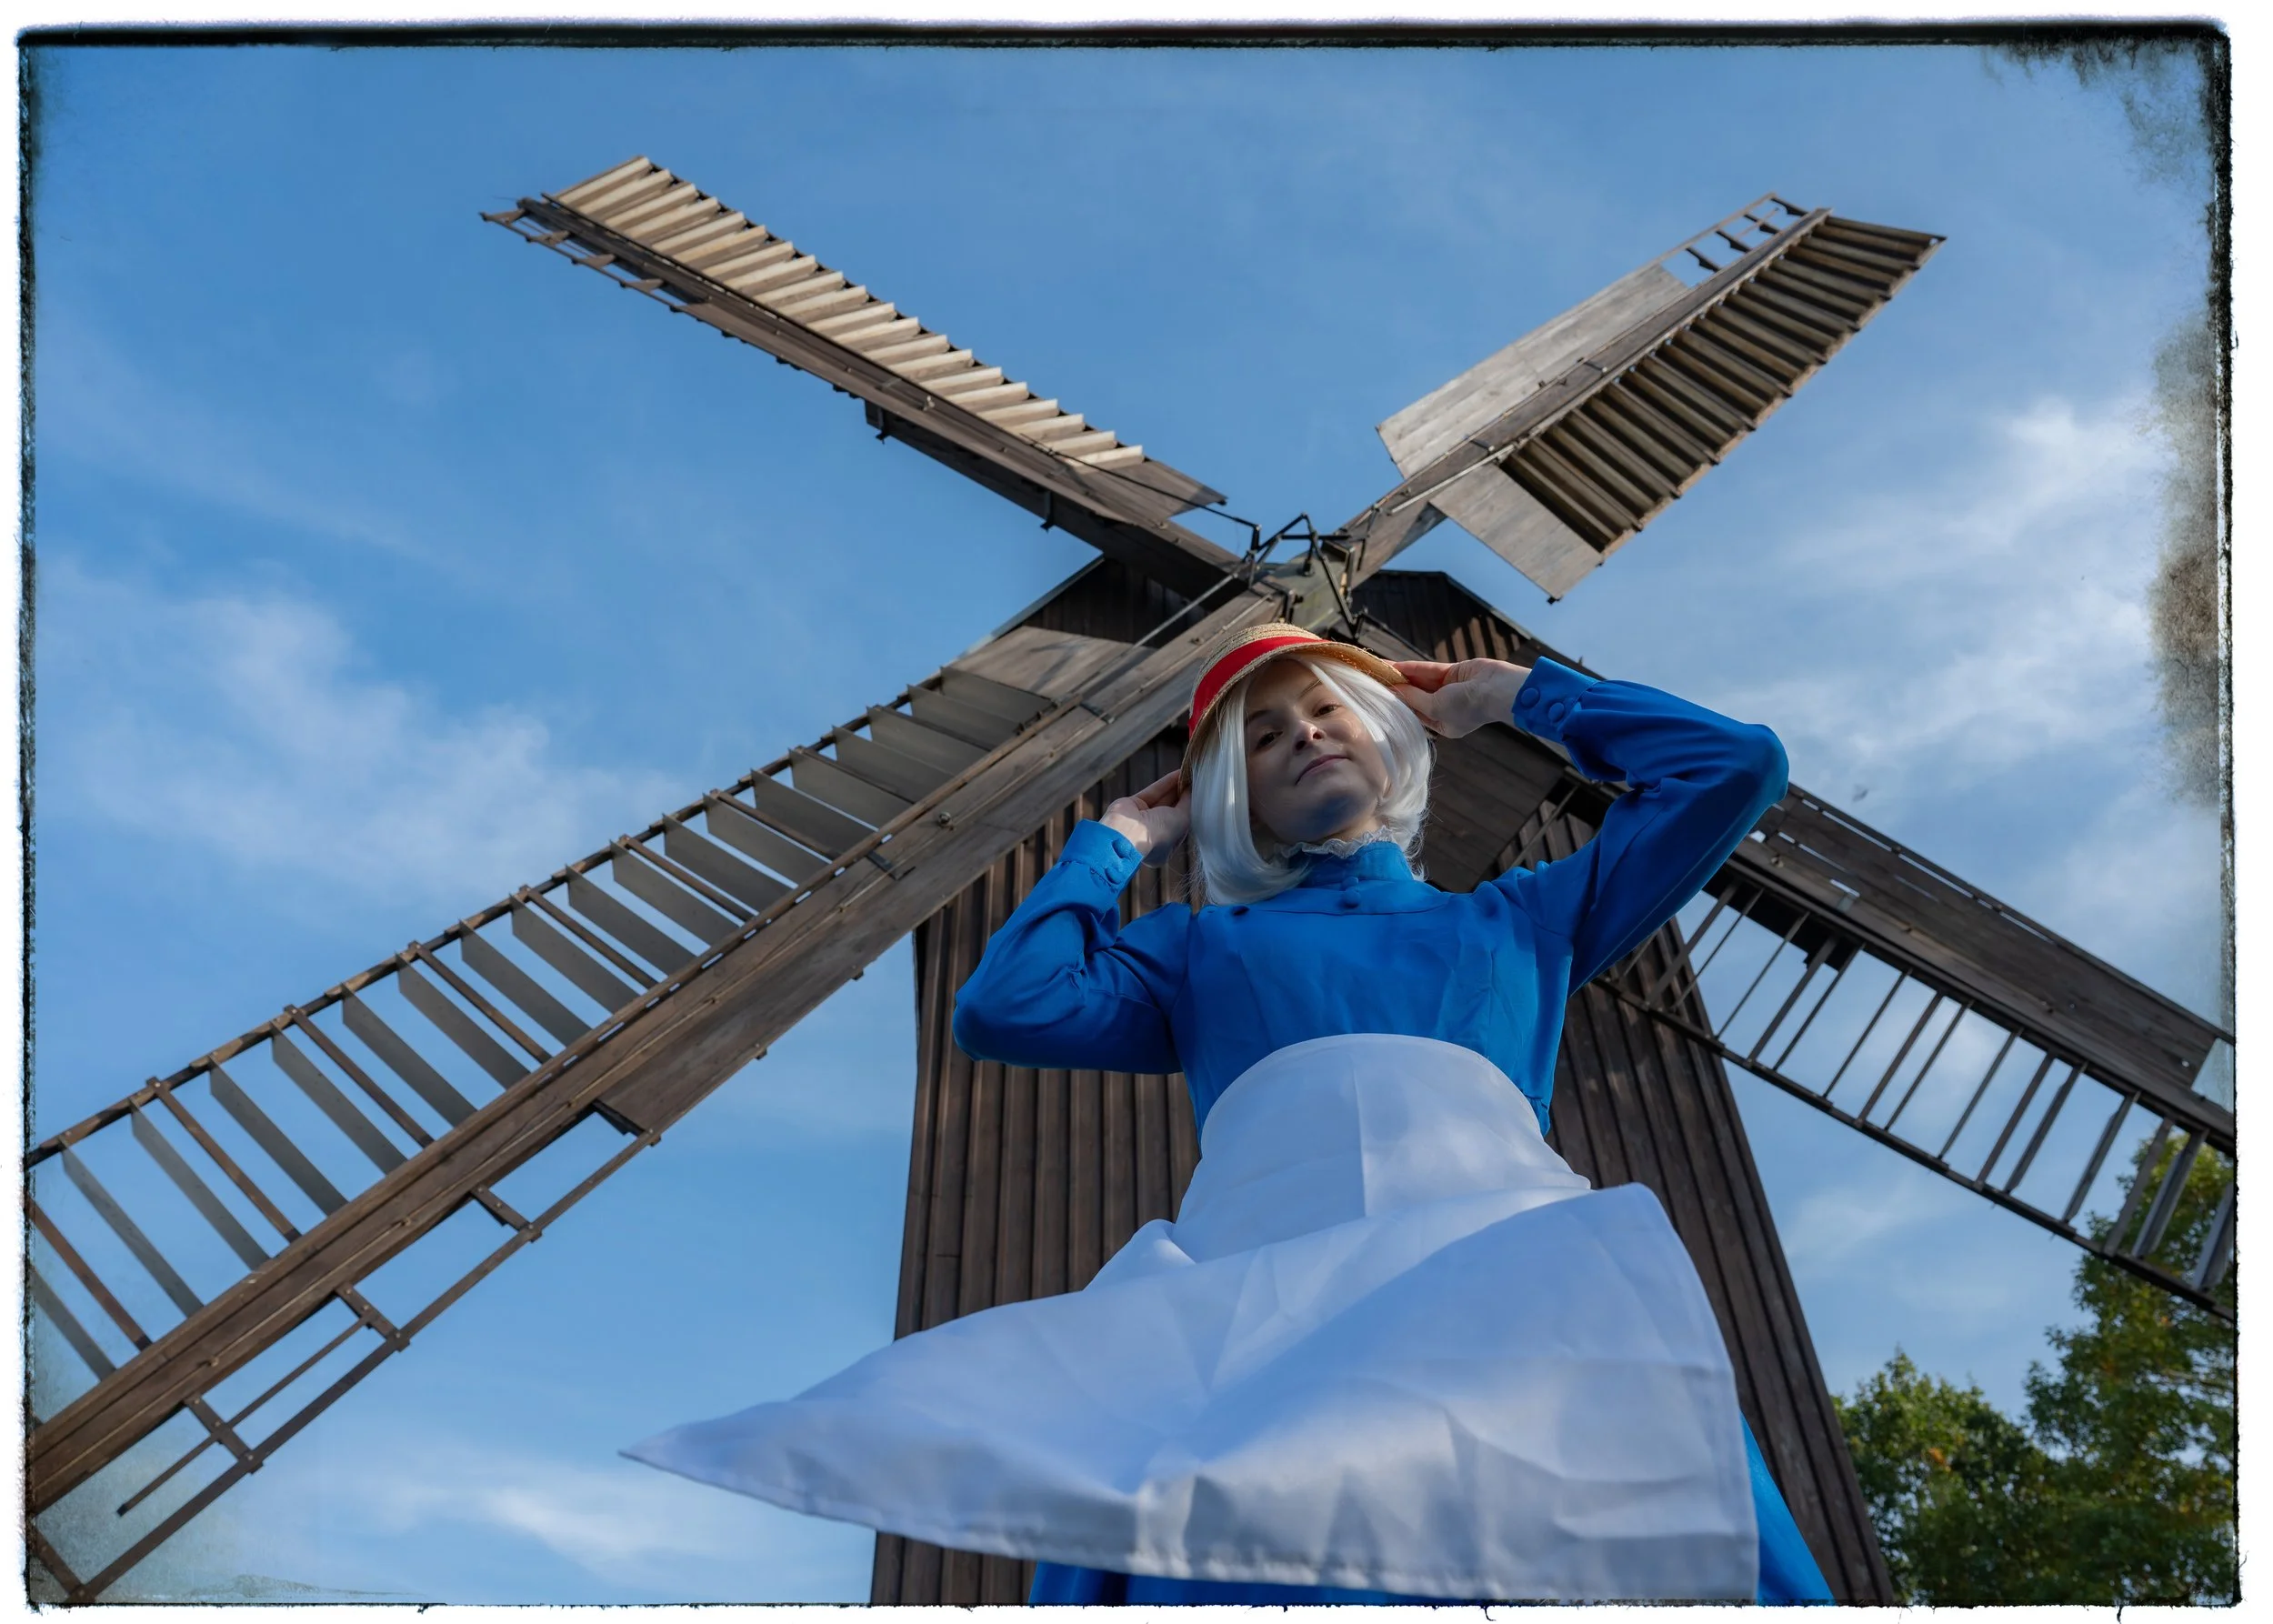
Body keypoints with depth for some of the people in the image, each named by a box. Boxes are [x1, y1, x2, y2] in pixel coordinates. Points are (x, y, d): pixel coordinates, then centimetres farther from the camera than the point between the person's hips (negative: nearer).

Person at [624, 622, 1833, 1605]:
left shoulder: (1521, 917, 34)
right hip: (1269, 1221, 0)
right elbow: (1002, 1007, 17)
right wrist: (1117, 842, 31)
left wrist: (1517, 694, 42)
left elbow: (1732, 765, 35)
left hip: (1498, 1214, 1)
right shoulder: (1202, 949, 32)